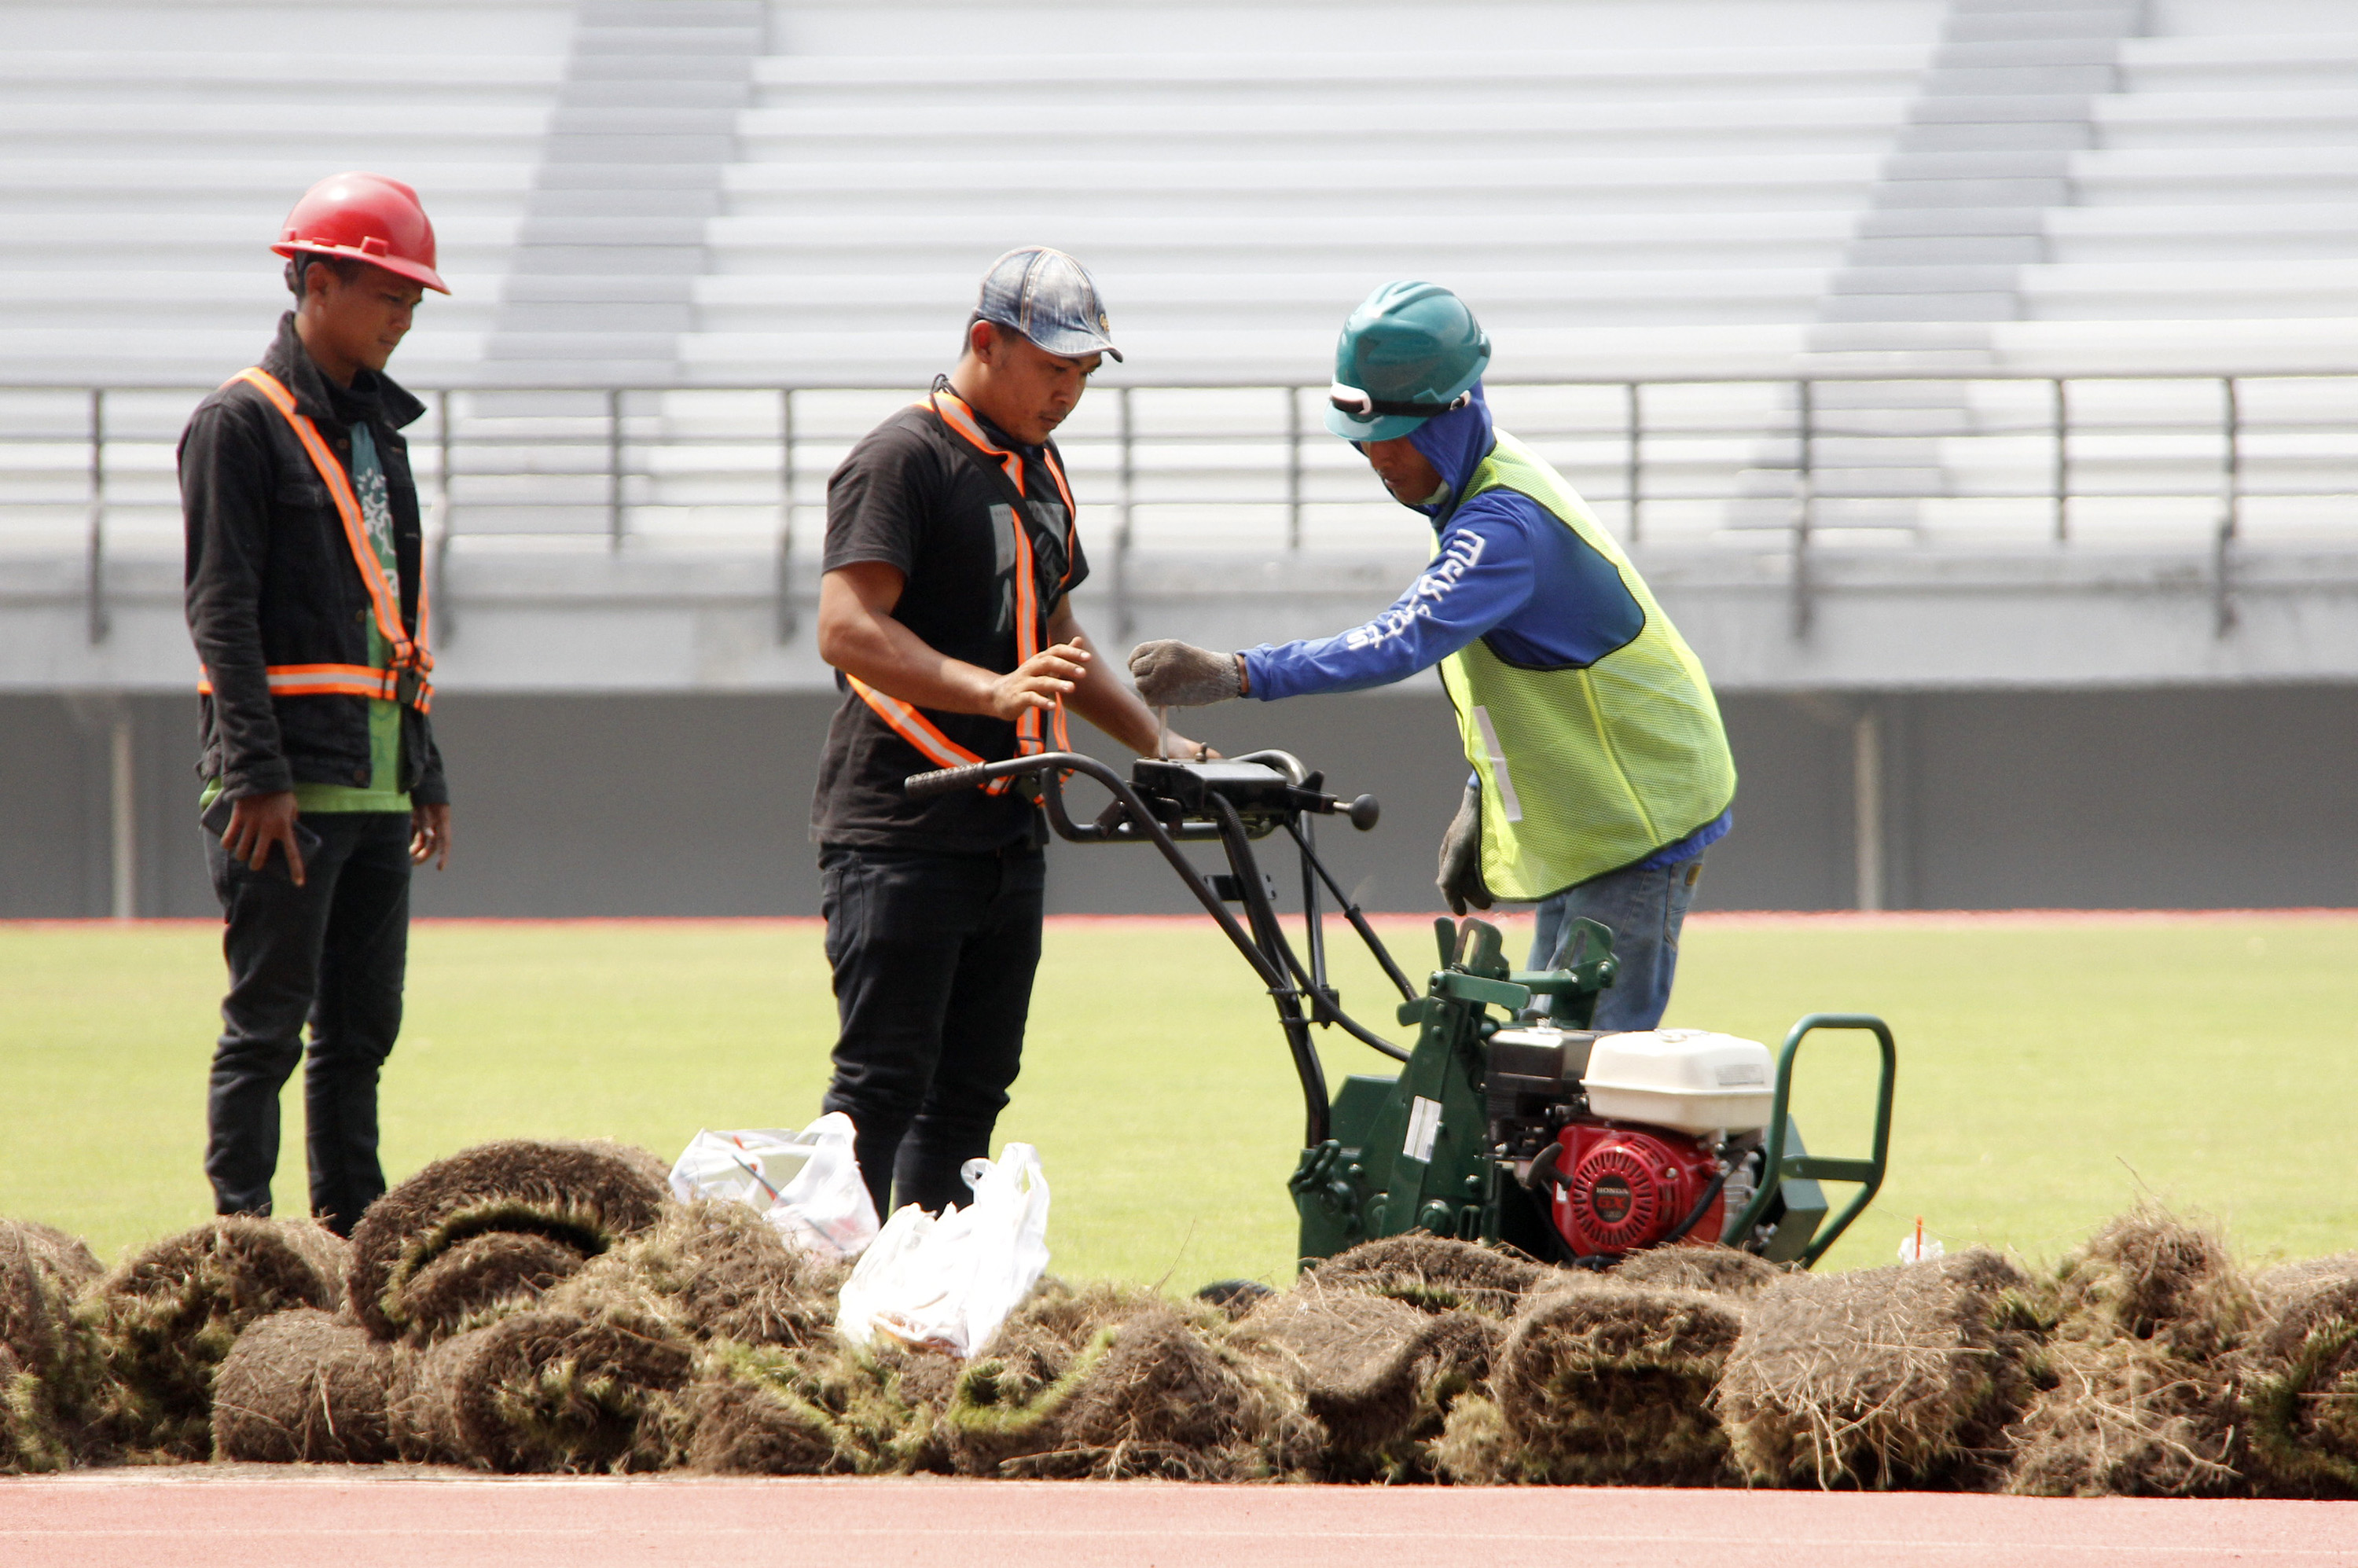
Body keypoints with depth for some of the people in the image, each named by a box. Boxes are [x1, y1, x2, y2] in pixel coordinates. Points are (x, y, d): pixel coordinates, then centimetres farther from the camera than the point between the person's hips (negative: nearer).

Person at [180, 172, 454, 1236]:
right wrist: (260, 774, -19)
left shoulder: (375, 424, 19)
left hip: (378, 783, 8)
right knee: (268, 1023, -8)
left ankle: (353, 1229, 13)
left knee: (363, 1026, 9)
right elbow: (221, 610, -12)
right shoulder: (241, 422, -6)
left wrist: (426, 772, 19)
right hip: (286, 782, -8)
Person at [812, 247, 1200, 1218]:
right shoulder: (902, 461, -9)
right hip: (899, 834, -9)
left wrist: (1158, 744, 23)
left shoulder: (1038, 472, 19)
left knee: (972, 1087, 8)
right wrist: (990, 691, -32)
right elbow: (848, 630, -21)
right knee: (883, 1082, -10)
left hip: (1007, 834, 9)